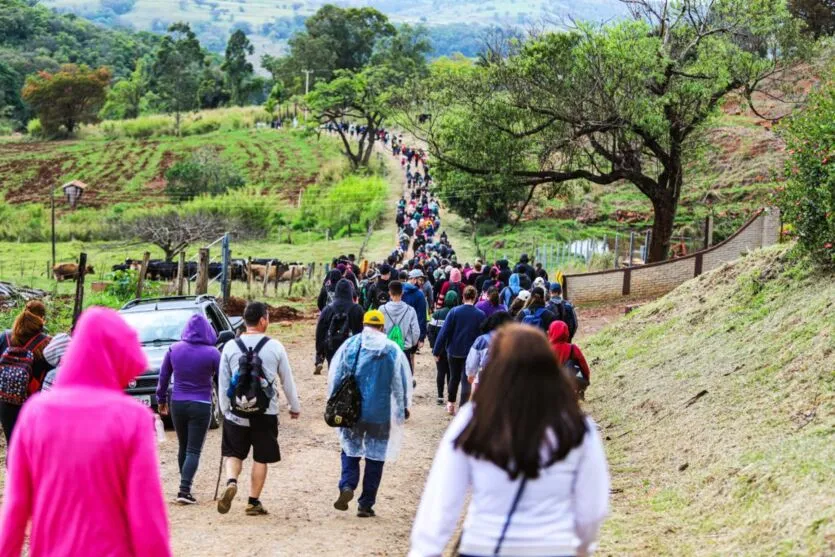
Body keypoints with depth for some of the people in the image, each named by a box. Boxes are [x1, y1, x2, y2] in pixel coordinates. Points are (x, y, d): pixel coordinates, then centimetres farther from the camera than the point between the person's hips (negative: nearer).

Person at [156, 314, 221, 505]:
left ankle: (185, 487, 23)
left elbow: (164, 377, 7)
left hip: (177, 404, 3)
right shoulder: (212, 353, -9)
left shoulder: (174, 349, 0)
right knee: (194, 450, -1)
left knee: (183, 447, 18)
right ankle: (184, 490, -12)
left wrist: (161, 400, 18)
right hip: (200, 405, -3)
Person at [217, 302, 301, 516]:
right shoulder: (275, 347, -4)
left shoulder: (230, 347, -1)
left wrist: (224, 408, 13)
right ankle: (253, 501, 12)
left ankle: (231, 482, -16)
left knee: (234, 453, 12)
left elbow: (223, 382, 3)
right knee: (261, 458, 10)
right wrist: (294, 406, 17)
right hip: (266, 412, -1)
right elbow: (287, 380, 4)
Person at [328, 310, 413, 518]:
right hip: (380, 414, -1)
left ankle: (347, 486, -10)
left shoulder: (350, 345, -1)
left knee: (350, 450, 16)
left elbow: (334, 376, 2)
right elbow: (402, 383, 3)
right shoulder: (393, 351, -2)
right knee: (375, 458, 8)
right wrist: (404, 408, 16)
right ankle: (366, 505, 9)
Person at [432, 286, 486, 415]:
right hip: (471, 353, -1)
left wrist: (437, 351, -5)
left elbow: (444, 332, -9)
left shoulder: (454, 312, -9)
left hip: (454, 352, 1)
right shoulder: (480, 315, -8)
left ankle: (451, 404, 30)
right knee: (466, 381, 6)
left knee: (454, 378, 20)